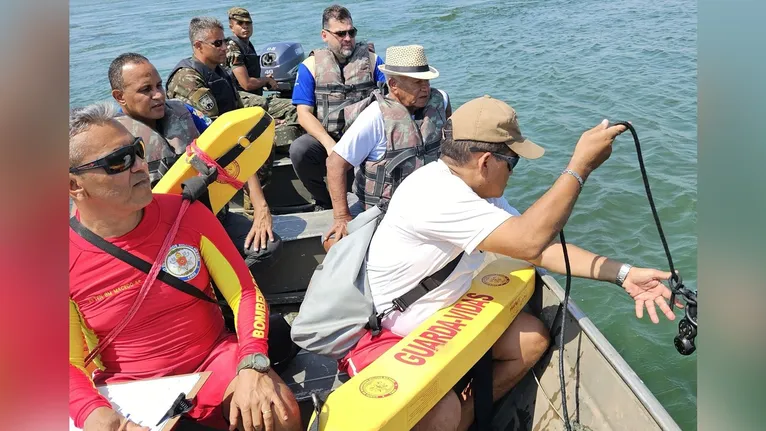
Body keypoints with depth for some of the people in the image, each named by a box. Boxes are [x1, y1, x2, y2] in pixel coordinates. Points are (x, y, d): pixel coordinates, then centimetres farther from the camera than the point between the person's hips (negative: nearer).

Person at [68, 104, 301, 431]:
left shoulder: (186, 214, -9)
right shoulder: (75, 260, -11)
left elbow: (245, 292, -6)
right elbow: (72, 363, -4)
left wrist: (252, 366, -22)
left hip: (214, 359, 1)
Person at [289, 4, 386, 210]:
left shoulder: (371, 60, 10)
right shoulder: (310, 66, 6)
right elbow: (304, 114, -3)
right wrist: (329, 145, -19)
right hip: (325, 137, 0)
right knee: (299, 149, -30)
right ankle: (325, 203, -3)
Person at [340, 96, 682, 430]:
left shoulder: (478, 190, 1)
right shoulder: (433, 192, -28)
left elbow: (541, 249, 1)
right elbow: (529, 241, -34)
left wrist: (622, 274, -6)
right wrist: (580, 166, -26)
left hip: (436, 320, 9)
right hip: (381, 337, -9)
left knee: (532, 338, 4)